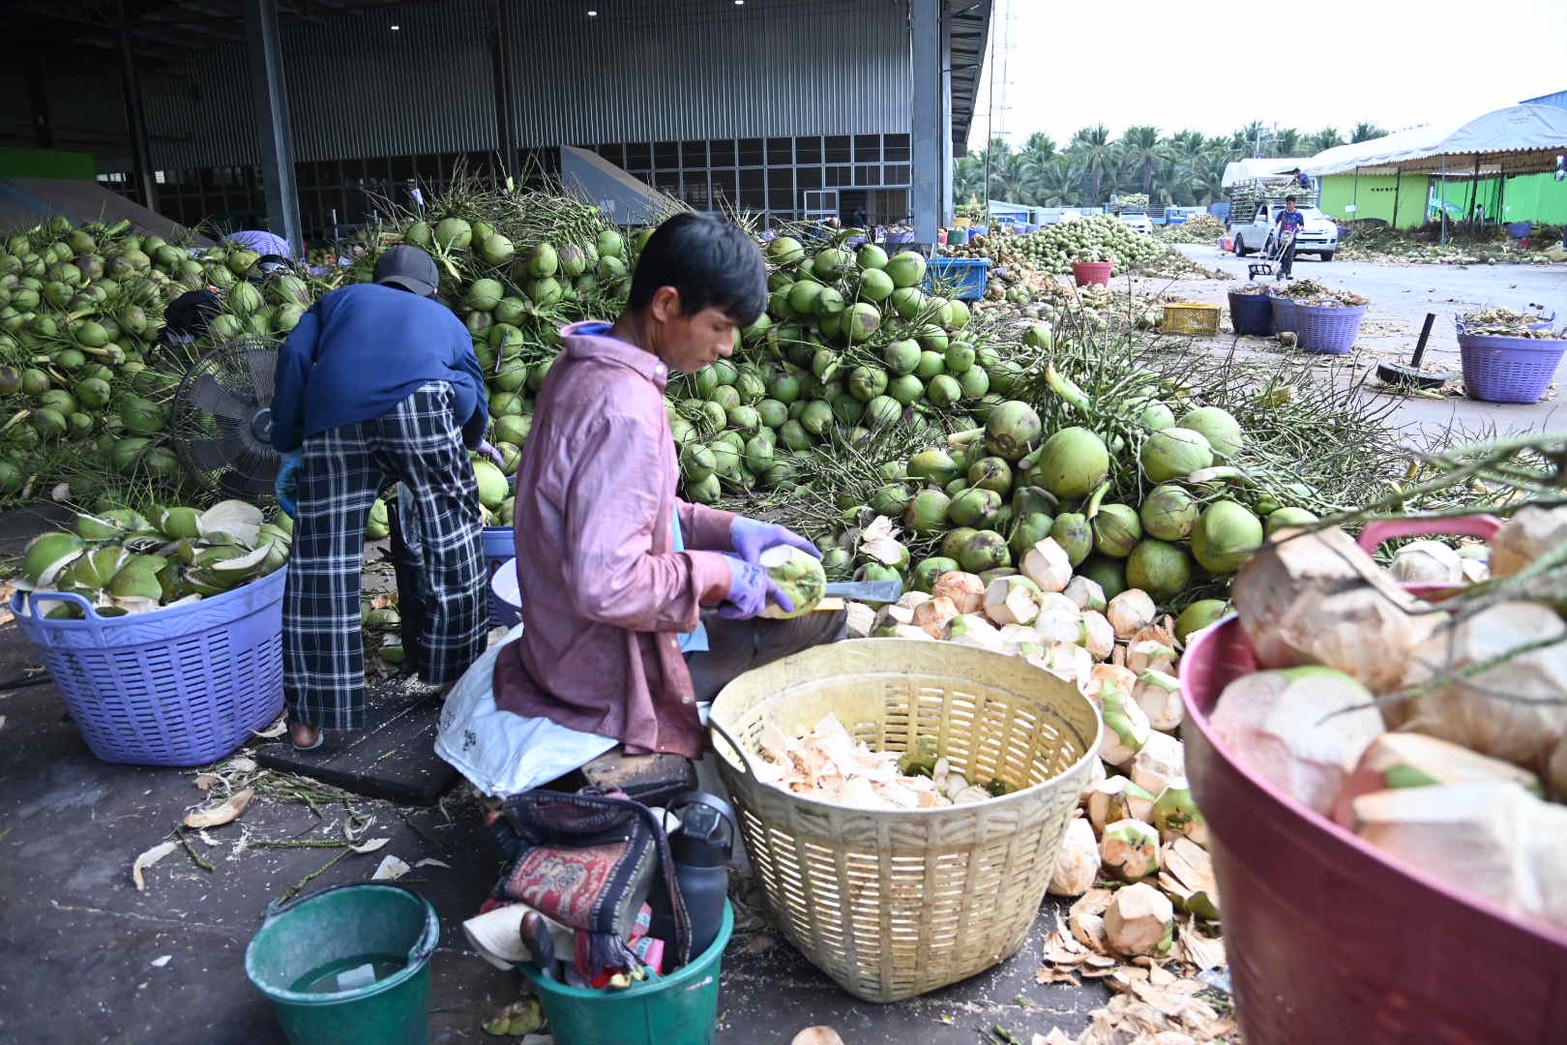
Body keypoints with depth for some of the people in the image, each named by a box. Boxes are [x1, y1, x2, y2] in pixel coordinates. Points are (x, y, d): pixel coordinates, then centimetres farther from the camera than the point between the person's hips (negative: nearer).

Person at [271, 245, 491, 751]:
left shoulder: (341, 300, 36)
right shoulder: (446, 320, 35)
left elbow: (295, 356, 16)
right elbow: (473, 400, 22)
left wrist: (289, 445, 19)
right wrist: (470, 444, 42)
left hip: (333, 422, 1)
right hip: (420, 406, -1)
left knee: (319, 570, 5)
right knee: (455, 545, 13)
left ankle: (308, 719, 11)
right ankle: (459, 676, 20)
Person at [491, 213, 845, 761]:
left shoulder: (585, 368, 2)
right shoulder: (623, 408, -29)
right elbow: (605, 584, -34)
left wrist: (726, 527, 4)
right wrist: (716, 573, -19)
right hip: (612, 670, -9)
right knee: (826, 626, -2)